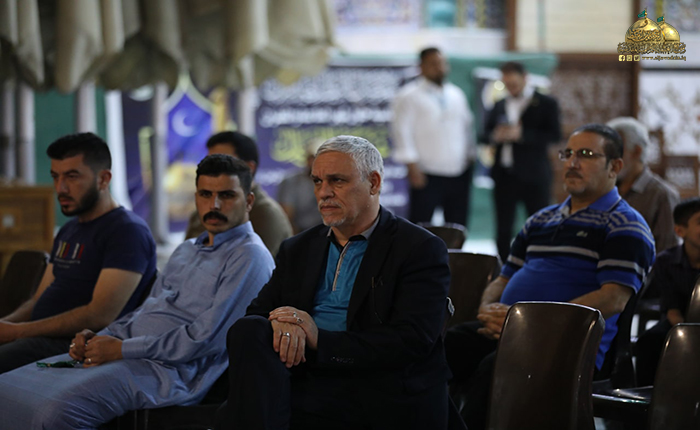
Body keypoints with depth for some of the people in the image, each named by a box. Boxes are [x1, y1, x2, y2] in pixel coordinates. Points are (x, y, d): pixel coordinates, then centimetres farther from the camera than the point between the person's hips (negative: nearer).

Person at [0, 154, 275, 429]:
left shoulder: (250, 257, -5)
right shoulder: (186, 251, 26)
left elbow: (208, 339, -15)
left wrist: (123, 349, -12)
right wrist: (97, 338, 7)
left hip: (168, 368, -9)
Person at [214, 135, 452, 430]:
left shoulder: (422, 250, 1)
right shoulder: (297, 249, 21)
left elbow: (412, 342, -11)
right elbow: (257, 313, 13)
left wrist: (321, 340, -17)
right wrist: (281, 323, -13)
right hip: (308, 380, 6)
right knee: (250, 330, -26)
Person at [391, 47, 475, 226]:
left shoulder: (457, 95, 15)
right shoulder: (409, 96, -4)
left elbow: (466, 127, 21)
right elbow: (402, 132, -9)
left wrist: (470, 156, 13)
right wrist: (412, 167, -16)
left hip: (459, 175, 6)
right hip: (427, 177, -6)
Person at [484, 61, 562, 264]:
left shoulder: (545, 104, 1)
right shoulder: (499, 106, 15)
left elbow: (555, 135, -9)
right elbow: (485, 134, 16)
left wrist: (522, 135, -18)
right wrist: (495, 136, -7)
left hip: (533, 176, -4)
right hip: (504, 176, 4)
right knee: (503, 229, 5)